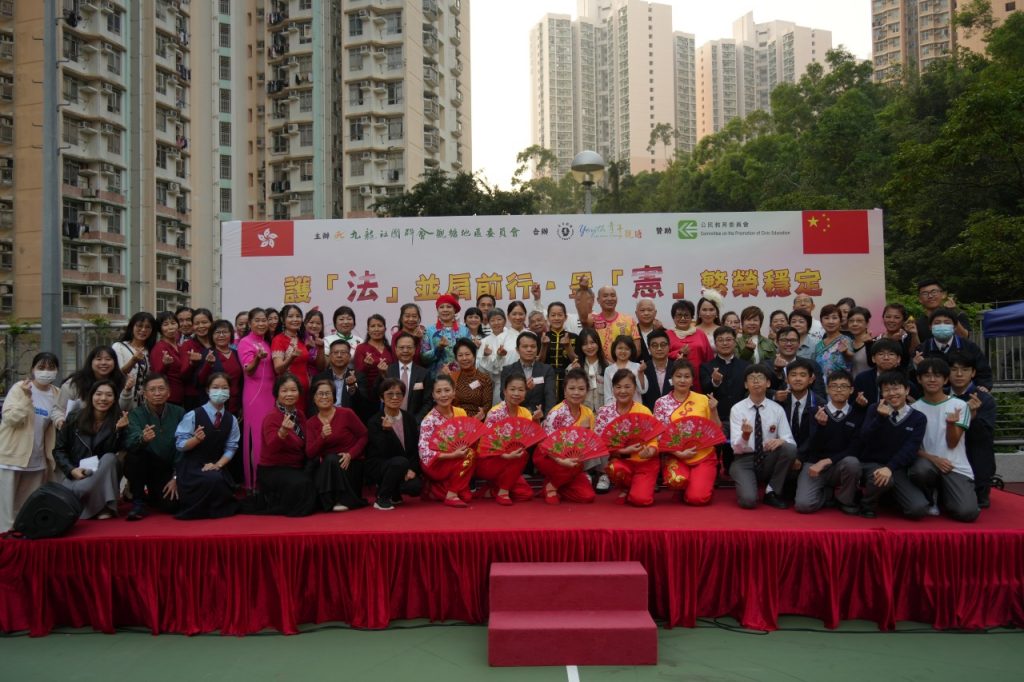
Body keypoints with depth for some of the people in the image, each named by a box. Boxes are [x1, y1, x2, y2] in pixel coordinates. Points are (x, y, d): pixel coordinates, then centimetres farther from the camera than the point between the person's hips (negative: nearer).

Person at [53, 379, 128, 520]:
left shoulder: (117, 420, -5)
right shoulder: (74, 417, -3)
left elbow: (113, 452, -14)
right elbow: (58, 449, 2)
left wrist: (118, 430, -30)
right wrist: (71, 470, -14)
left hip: (103, 478, 2)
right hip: (76, 474, -1)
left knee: (109, 458, -33)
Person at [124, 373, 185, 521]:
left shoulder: (178, 413, -5)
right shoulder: (136, 414, -9)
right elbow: (129, 443, -26)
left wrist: (176, 478, -12)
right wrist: (142, 439, -50)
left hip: (169, 470, 1)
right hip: (144, 467, -1)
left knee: (171, 504, -21)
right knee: (132, 456, -32)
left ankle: (151, 495, 19)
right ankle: (138, 502, -11)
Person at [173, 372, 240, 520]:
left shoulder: (232, 420, 2)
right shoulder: (193, 415, -9)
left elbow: (231, 448, 1)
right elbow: (180, 445, -10)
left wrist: (218, 465, -15)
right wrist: (196, 439, -29)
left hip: (215, 467, 4)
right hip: (191, 466, -4)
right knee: (213, 480, -34)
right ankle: (194, 507, -4)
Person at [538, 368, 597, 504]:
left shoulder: (588, 413, -3)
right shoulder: (556, 413, -21)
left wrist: (585, 431, -19)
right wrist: (560, 461, -41)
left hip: (571, 459, 5)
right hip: (547, 458, -5)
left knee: (587, 496, -14)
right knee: (578, 463, -34)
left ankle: (557, 484, 13)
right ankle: (551, 486, -6)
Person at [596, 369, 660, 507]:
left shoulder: (644, 411, -6)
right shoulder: (604, 413, -4)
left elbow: (653, 440, -6)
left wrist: (650, 451, -30)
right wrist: (625, 451, -22)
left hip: (645, 462, -1)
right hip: (621, 460, 1)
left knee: (641, 499, -22)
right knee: (615, 468, -34)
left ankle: (637, 486, 17)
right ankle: (625, 489, 2)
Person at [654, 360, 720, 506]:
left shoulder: (703, 400, 3)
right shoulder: (661, 403, 0)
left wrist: (713, 411, -10)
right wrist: (679, 453, -14)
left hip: (704, 456, 1)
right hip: (676, 457, 0)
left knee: (697, 498, -18)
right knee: (677, 479, -33)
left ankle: (702, 482, 18)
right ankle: (686, 486, 5)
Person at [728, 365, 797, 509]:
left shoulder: (777, 409, 0)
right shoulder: (737, 409, -6)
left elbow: (790, 440, -7)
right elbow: (737, 447, -14)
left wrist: (781, 441, -31)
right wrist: (745, 435, -36)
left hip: (769, 459, 3)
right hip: (744, 460, -3)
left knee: (790, 448, -28)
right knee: (748, 500, -30)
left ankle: (772, 492, -8)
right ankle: (745, 482, 8)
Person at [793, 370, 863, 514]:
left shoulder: (858, 414, -1)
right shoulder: (815, 412, -2)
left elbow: (854, 449, -8)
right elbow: (814, 448, -9)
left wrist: (826, 461, -19)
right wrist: (821, 425, -26)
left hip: (841, 466, 1)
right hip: (814, 464, -1)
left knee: (852, 462, -35)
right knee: (803, 504, -24)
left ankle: (845, 500, -3)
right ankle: (825, 492, 14)